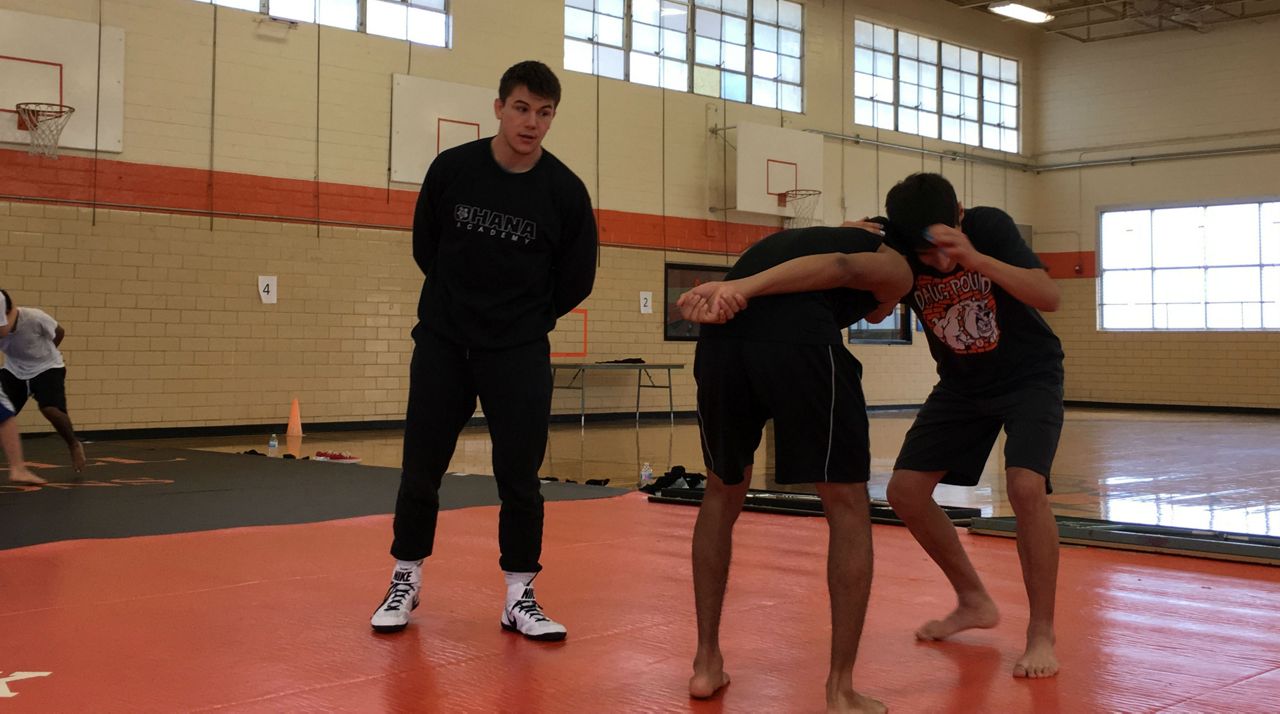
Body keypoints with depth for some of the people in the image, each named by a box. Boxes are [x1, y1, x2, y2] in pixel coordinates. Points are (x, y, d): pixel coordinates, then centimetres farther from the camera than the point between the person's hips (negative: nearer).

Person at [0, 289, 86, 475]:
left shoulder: (35, 318, -28)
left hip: (47, 367, -4)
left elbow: (59, 333, -8)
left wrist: (43, 354, 2)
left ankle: (74, 446, 4)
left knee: (50, 409, -24)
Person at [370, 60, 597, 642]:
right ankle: (405, 583, 24)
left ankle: (519, 597, 14)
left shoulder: (565, 191, -8)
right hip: (442, 343, 1)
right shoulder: (451, 169, -5)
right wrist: (463, 301, 11)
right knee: (420, 470, 6)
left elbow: (576, 281, 2)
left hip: (520, 353, -1)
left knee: (519, 478, -1)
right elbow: (425, 248, 9)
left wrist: (525, 317, 7)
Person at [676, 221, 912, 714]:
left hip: (722, 341, 5)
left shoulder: (791, 241, 41)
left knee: (722, 495, 26)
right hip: (800, 343, -4)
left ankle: (707, 663, 28)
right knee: (848, 508, 12)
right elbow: (842, 266, 3)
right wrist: (742, 289, -8)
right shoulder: (894, 267, 26)